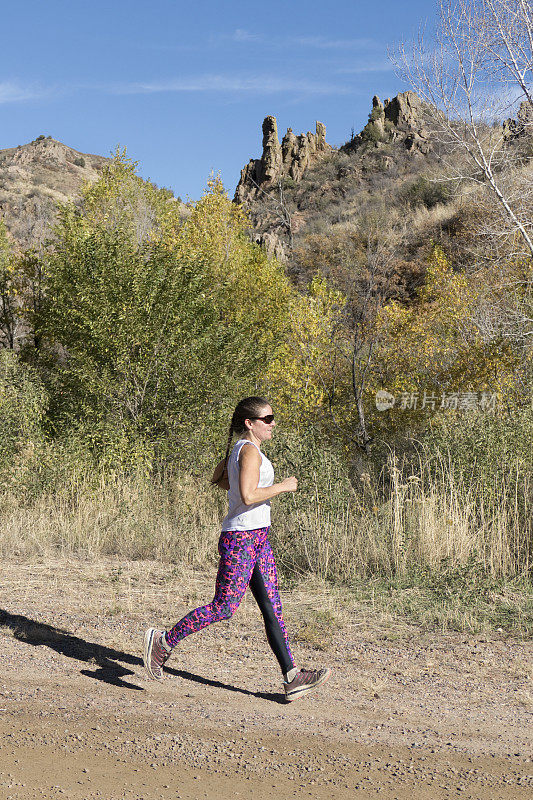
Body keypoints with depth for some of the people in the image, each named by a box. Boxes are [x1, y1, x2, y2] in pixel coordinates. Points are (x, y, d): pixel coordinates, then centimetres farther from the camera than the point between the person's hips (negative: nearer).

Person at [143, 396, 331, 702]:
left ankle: (293, 678, 7)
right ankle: (164, 641, 12)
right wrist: (282, 486, -14)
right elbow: (248, 496, -24)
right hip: (241, 538, -10)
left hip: (258, 539, 10)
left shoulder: (239, 449, 14)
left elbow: (218, 478, 28)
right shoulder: (249, 451, -14)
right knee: (224, 607, -3)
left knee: (273, 608, 6)